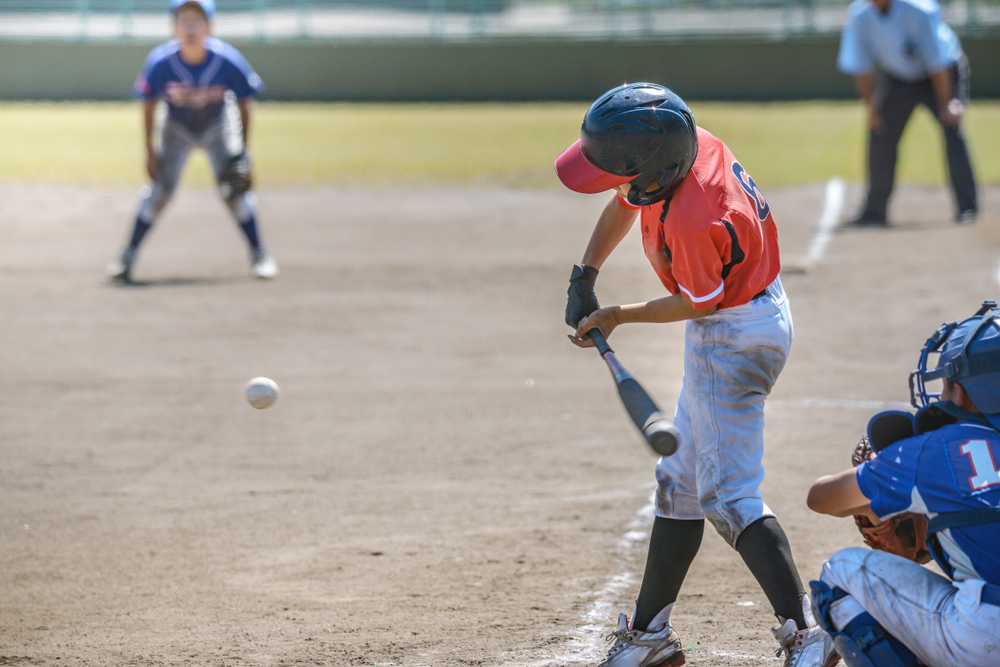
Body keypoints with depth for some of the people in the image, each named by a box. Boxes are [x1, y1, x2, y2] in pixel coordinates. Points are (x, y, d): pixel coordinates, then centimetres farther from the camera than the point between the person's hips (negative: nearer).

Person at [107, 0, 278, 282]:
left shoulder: (228, 61, -29)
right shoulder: (161, 62, -28)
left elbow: (243, 105, -11)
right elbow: (149, 105, -10)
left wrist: (242, 151, -9)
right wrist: (149, 150, -9)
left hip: (218, 126, 0)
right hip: (177, 128, 0)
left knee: (234, 187, -9)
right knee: (161, 188, -8)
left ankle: (259, 255, 4)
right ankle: (128, 256, 3)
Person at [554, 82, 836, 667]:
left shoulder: (692, 221, -34)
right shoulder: (686, 141, -9)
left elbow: (698, 302, -18)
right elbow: (625, 204, 11)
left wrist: (618, 316, -6)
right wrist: (585, 278, 10)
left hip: (735, 338, -10)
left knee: (727, 494, -14)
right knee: (681, 482, 17)